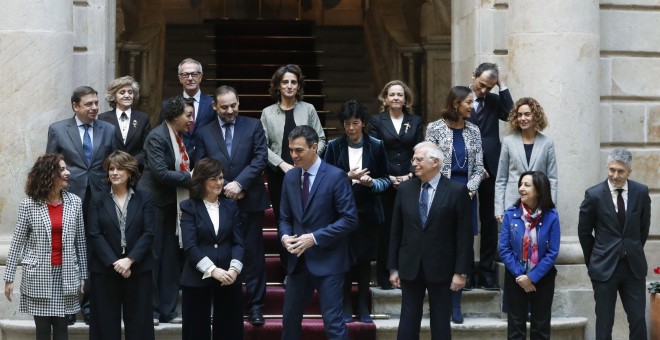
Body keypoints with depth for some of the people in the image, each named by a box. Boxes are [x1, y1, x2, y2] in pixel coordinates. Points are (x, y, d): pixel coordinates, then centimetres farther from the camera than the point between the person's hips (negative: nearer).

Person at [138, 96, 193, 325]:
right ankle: (150, 310, 8)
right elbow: (160, 173, -21)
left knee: (171, 258, 8)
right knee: (152, 256, -1)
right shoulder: (157, 137, -14)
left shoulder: (181, 137, 9)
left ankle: (167, 310, 15)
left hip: (174, 202, 8)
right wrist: (189, 178, -17)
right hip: (155, 201, -8)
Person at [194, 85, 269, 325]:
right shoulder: (204, 133, 8)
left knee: (253, 254, 2)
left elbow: (261, 158, -5)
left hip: (249, 201, -1)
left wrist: (239, 183, -15)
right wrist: (224, 189, -9)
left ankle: (255, 305, 8)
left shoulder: (253, 126, 5)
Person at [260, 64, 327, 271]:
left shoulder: (308, 109, 4)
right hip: (278, 175, 1)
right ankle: (288, 270, 15)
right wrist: (283, 164, -12)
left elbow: (320, 139, 6)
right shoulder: (268, 113, 3)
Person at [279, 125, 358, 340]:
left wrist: (315, 238, -19)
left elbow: (349, 219, -14)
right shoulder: (290, 178, 8)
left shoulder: (336, 176, -10)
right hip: (298, 260, 6)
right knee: (290, 318, 14)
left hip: (327, 260, -6)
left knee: (333, 321, -5)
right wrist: (285, 236, -8)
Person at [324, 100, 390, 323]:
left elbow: (386, 180, 3)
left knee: (364, 259, 6)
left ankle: (363, 307, 16)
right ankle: (346, 306, 15)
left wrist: (372, 182, -18)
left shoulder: (376, 146, 0)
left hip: (367, 212, 0)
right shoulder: (334, 146, -1)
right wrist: (348, 177, -18)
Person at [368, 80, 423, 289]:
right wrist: (388, 178, -10)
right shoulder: (376, 121, 5)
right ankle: (385, 277, 6)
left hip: (410, 183, 2)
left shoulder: (415, 121, 11)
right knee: (385, 230, 0)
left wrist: (410, 176, -9)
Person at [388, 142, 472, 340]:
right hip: (410, 267, 3)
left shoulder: (457, 191, -6)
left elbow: (464, 235, -7)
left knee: (440, 323, 7)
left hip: (441, 268, -3)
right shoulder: (405, 189, 5)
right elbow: (396, 232, 7)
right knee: (408, 321, 7)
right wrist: (393, 267, 5)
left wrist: (461, 271, -10)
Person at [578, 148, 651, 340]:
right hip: (605, 267, -2)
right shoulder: (594, 195, -8)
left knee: (638, 319, 4)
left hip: (634, 266, 2)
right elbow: (584, 232, 2)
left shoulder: (641, 192, -1)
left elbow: (644, 227, 12)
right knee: (604, 322, 5)